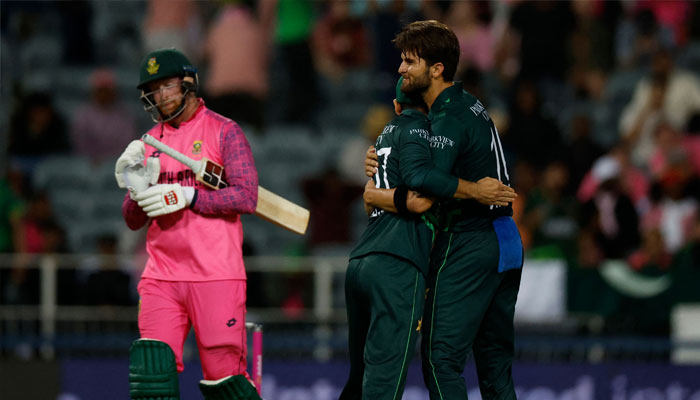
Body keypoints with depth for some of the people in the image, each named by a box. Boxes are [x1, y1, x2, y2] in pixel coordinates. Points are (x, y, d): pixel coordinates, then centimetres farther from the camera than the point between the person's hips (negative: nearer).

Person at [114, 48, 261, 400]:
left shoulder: (224, 131, 2)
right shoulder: (150, 142, 16)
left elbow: (246, 196, -9)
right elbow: (133, 220, 16)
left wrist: (187, 196, -17)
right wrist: (137, 190, -6)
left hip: (216, 277, -4)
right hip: (162, 276, 4)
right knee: (151, 370, -12)